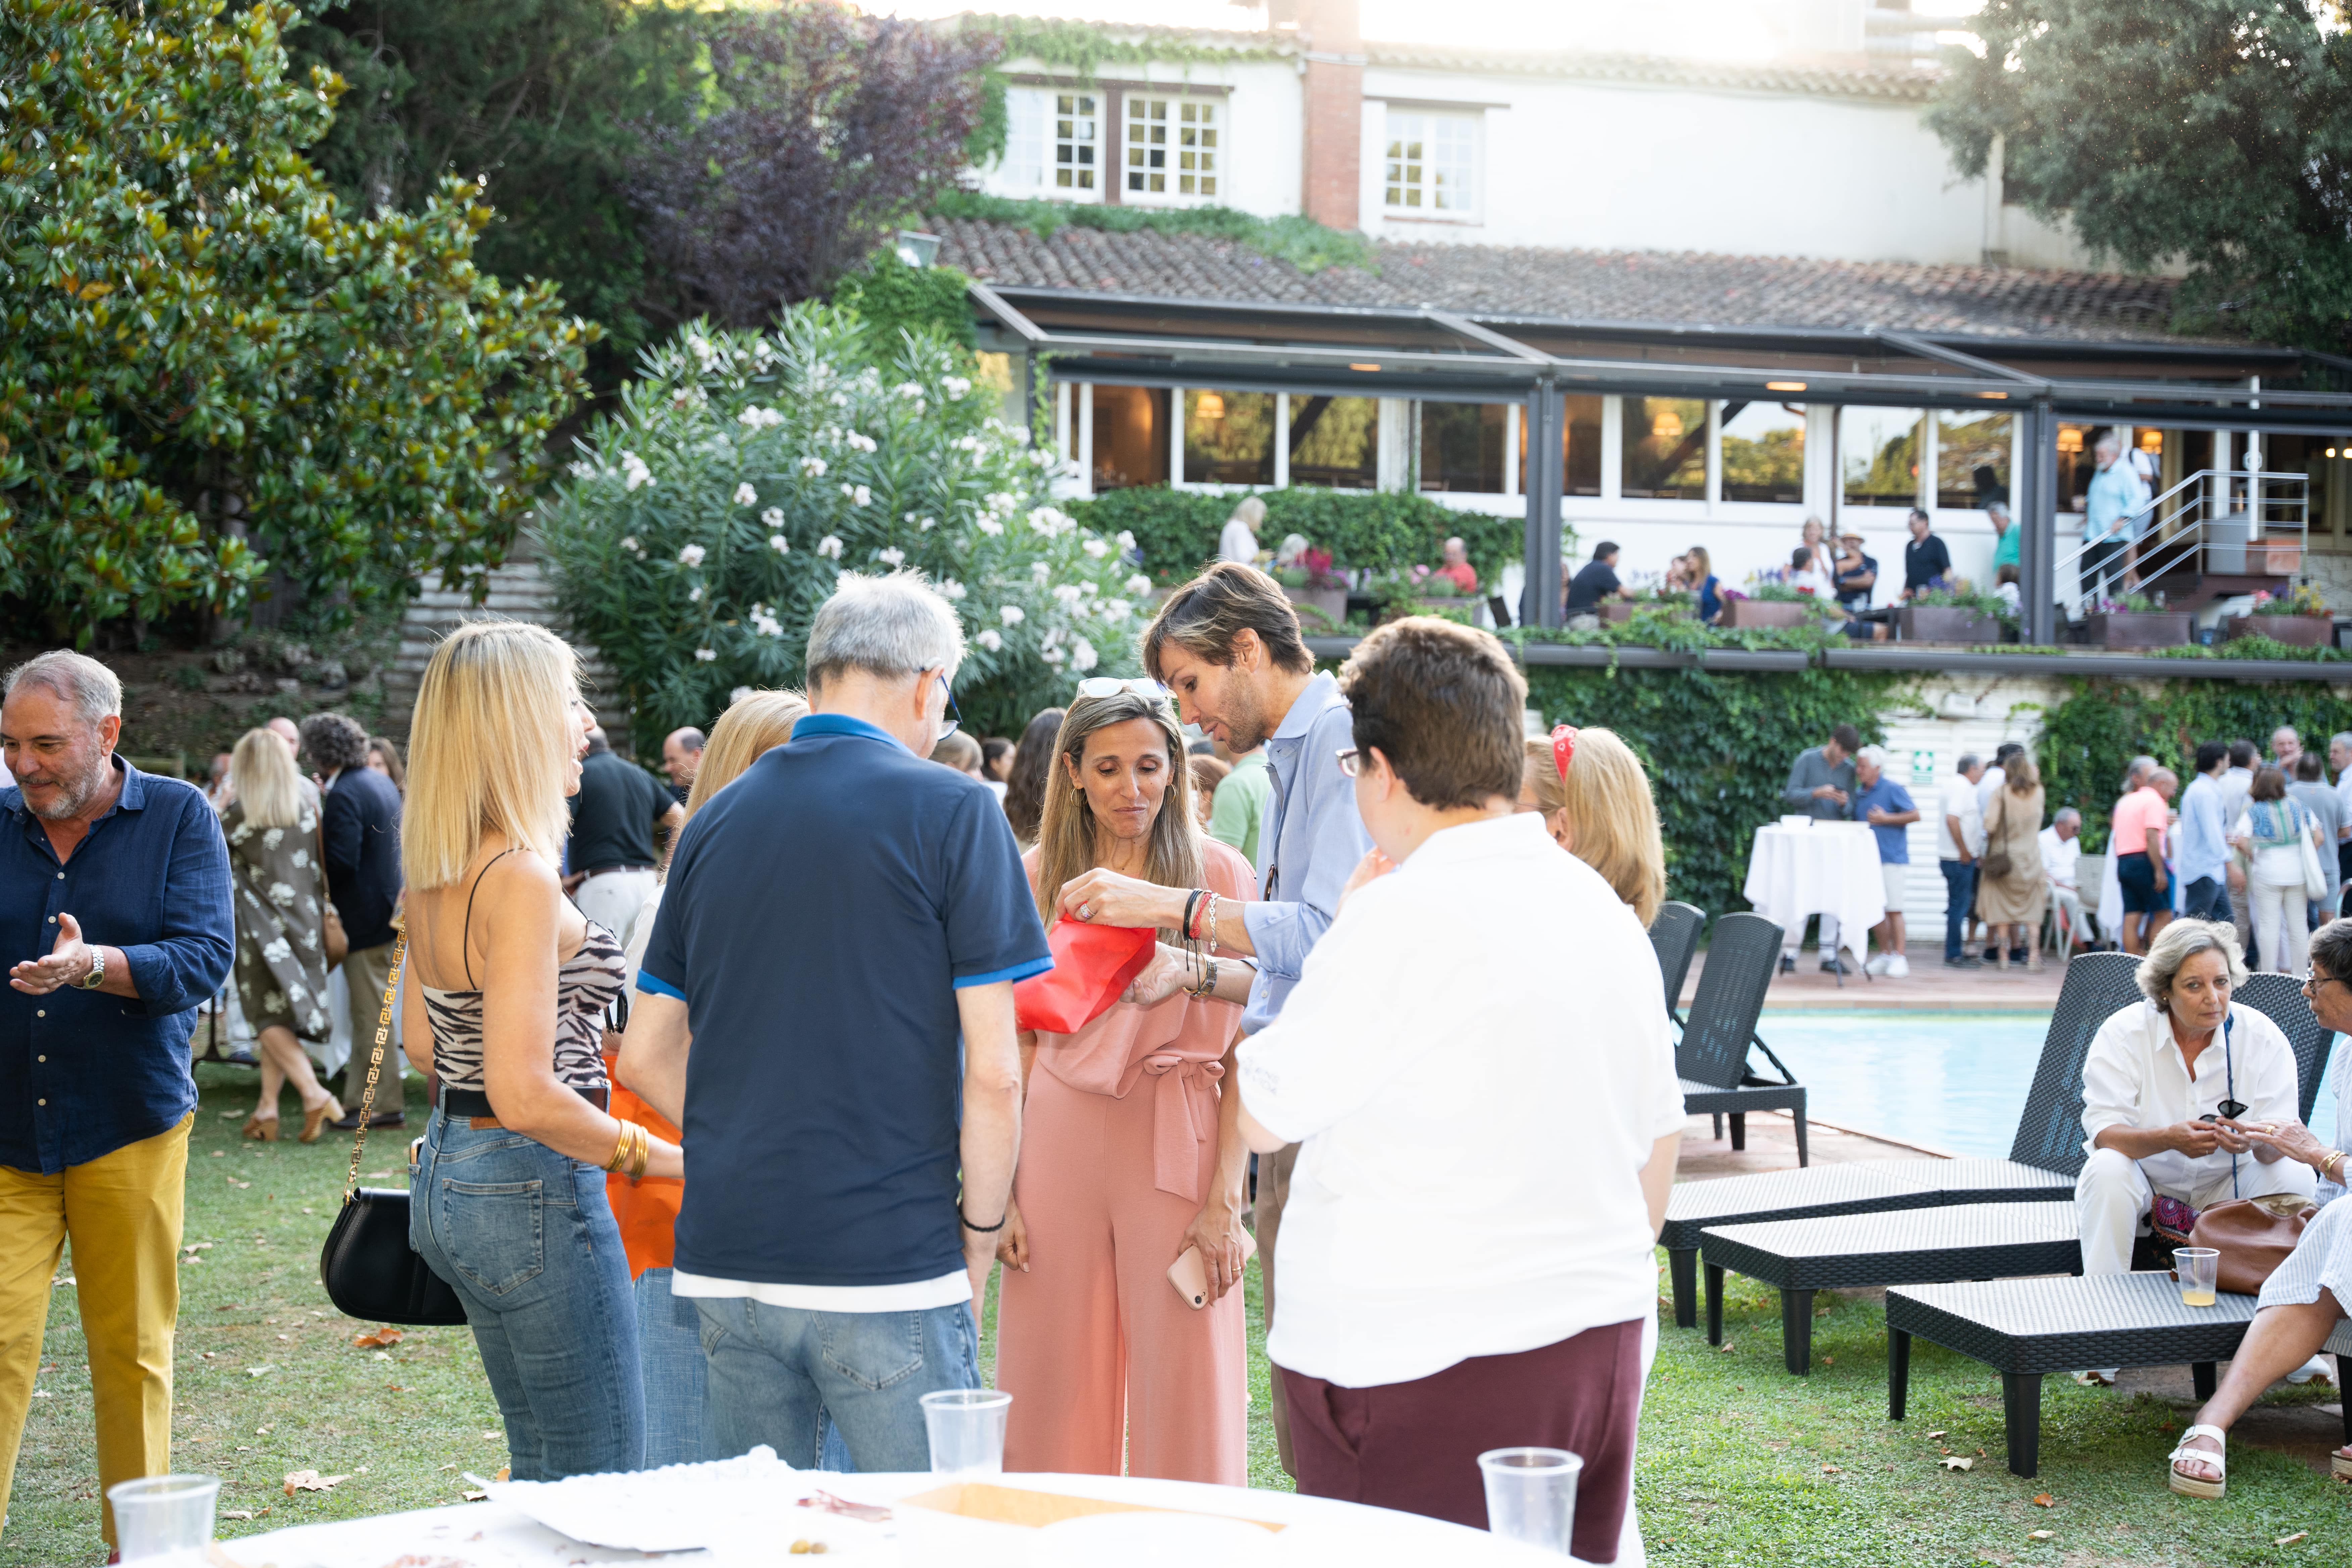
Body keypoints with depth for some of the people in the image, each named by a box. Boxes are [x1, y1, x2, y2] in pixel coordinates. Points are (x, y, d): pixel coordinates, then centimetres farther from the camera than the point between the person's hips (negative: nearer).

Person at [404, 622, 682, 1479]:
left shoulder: (435, 871, 7)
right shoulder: (521, 879, -21)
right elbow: (525, 1094, -25)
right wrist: (660, 1156, -16)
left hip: (450, 1177, 10)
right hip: (532, 1187, -10)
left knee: (543, 1471, 19)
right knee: (604, 1483, -1)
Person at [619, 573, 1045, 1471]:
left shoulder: (717, 822, 10)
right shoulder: (947, 809, -5)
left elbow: (646, 1059, 13)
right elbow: (993, 1071, -10)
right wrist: (980, 1233, 2)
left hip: (725, 1262, 5)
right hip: (888, 1265, -5)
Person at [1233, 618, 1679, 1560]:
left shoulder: (1404, 915, -15)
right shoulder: (1606, 909, 9)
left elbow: (1260, 1115, -7)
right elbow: (1660, 1138, 17)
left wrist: (1344, 921, 3)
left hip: (1420, 1366, -7)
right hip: (1601, 1341, 8)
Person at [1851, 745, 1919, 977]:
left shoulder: (1893, 789, -7)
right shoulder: (1859, 793, 13)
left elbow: (1915, 815, -9)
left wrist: (1886, 819, -14)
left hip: (1892, 857, -6)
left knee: (1894, 909, -5)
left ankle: (1899, 958, 0)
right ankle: (1885, 955, 14)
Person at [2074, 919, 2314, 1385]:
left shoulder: (2262, 1038, -11)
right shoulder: (2123, 1035, -15)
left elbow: (2276, 1147, -17)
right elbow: (2104, 1132, -23)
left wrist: (2255, 1140, -44)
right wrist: (2169, 1139, -44)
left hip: (2227, 1187, 1)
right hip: (2145, 1184, -1)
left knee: (2295, 1176, -26)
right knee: (2108, 1170, -33)